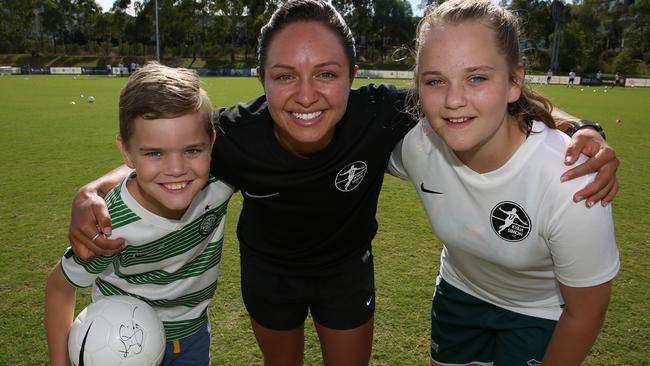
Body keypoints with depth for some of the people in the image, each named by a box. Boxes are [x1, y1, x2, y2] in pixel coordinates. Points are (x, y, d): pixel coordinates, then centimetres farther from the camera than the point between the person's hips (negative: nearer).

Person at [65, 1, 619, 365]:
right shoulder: (233, 135, -33)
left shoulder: (382, 117, -34)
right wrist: (94, 194, -32)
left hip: (347, 265, 0)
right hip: (268, 267, 1)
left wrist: (578, 132, -36)